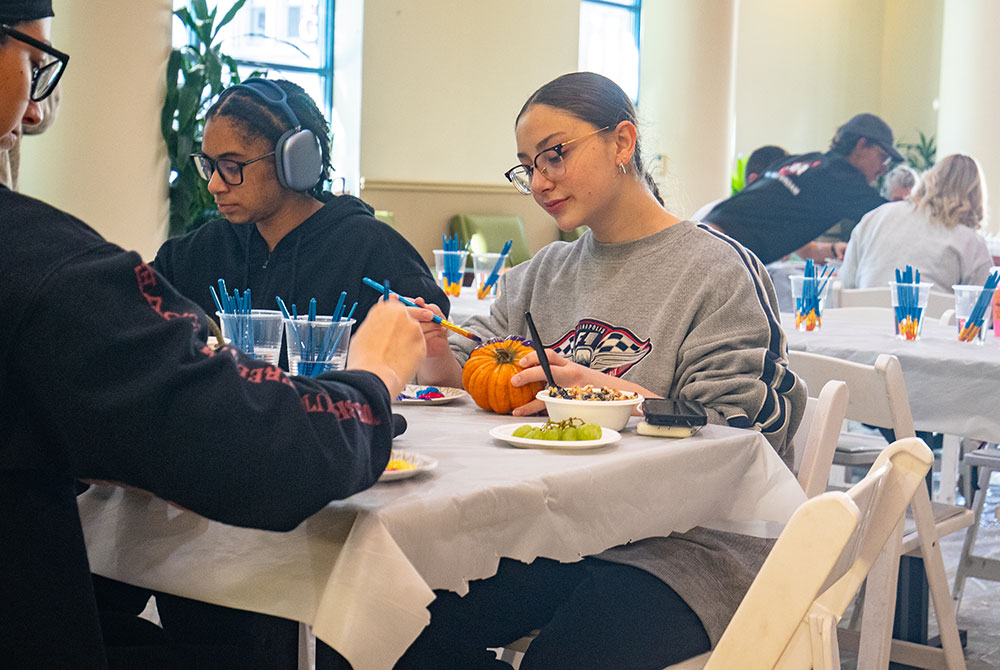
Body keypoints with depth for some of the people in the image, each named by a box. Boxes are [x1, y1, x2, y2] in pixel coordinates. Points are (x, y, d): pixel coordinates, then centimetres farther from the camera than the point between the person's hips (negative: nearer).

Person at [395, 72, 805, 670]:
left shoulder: (719, 269, -4)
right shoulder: (545, 273, 17)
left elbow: (746, 430, -12)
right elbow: (466, 372, 16)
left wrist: (604, 390, -21)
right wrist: (435, 350, -8)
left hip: (683, 542, -5)